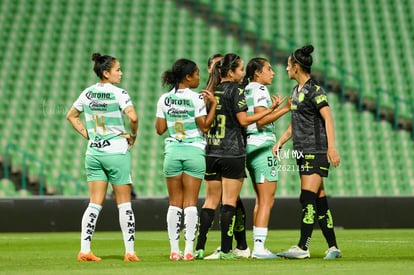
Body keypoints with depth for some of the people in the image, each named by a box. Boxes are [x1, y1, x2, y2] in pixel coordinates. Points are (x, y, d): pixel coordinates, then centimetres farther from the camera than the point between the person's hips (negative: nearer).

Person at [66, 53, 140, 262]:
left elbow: (71, 115, 18)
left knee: (95, 203, 6)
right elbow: (133, 117, -23)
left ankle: (84, 250, -2)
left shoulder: (87, 93, 7)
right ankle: (130, 251, 4)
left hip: (93, 152, 5)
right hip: (116, 151, -5)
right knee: (124, 203, 4)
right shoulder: (118, 93, -11)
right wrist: (133, 136, -5)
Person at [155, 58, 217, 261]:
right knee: (190, 202, 0)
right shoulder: (196, 99, -9)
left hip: (172, 151, 3)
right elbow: (205, 126, -9)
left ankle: (174, 250, 2)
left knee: (175, 202, 6)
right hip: (194, 151, -3)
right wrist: (213, 104, -6)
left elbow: (160, 129, 4)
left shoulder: (164, 99, 3)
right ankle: (189, 250, -5)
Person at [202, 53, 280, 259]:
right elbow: (244, 120, -10)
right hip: (232, 153, -6)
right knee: (229, 202, -3)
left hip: (211, 153, 6)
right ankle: (226, 250, -5)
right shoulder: (236, 90, -7)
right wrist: (270, 110, -6)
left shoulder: (212, 91, 11)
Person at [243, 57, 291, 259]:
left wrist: (274, 108, 22)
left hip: (250, 145, 10)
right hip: (263, 145, -10)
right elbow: (261, 120, -19)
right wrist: (284, 109, -17)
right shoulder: (260, 89, -10)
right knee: (267, 200, -9)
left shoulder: (246, 90, 17)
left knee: (261, 200, 13)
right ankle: (259, 247, -13)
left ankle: (257, 245, 12)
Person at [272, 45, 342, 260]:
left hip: (316, 151, -9)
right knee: (319, 199, 8)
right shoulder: (296, 91, 17)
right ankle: (333, 247, 11)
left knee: (308, 197, -13)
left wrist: (331, 147, -24)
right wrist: (281, 142, 22)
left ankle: (303, 247, -17)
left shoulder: (314, 90, -11)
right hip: (302, 151, 9)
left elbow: (328, 119, -17)